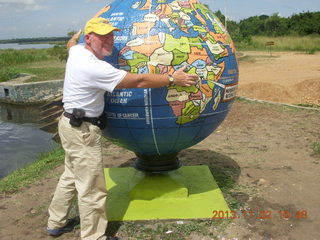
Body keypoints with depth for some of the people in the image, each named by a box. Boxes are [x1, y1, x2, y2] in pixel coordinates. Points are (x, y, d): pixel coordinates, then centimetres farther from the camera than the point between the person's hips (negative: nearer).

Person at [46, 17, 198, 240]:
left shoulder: (77, 51, 2)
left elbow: (71, 43, 29)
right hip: (83, 130, -10)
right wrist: (172, 79, -16)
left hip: (73, 125, 11)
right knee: (92, 189, -1)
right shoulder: (95, 68, -27)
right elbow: (138, 81, -24)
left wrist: (75, 38, 53)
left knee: (71, 177, 22)